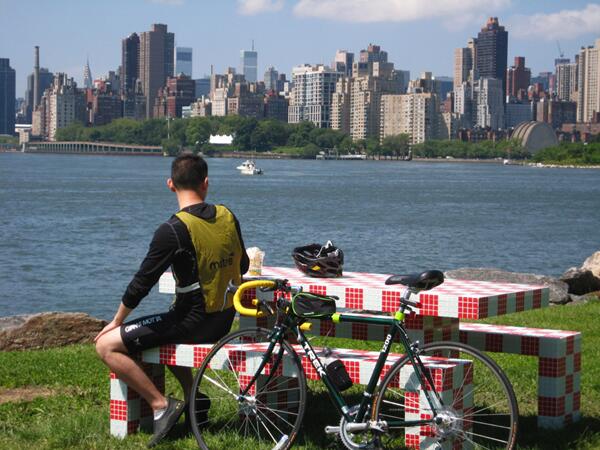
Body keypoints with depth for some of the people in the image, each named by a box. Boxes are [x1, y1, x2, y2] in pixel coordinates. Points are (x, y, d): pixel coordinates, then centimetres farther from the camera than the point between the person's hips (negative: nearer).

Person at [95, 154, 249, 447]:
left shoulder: (173, 230, -19)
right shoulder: (228, 217, 1)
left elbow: (141, 284, -14)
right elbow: (242, 266, 16)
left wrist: (116, 321, 0)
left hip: (193, 323, -7)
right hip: (225, 321, 8)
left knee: (106, 345, -5)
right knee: (163, 334, 35)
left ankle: (161, 405, -7)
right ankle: (193, 394, 26)